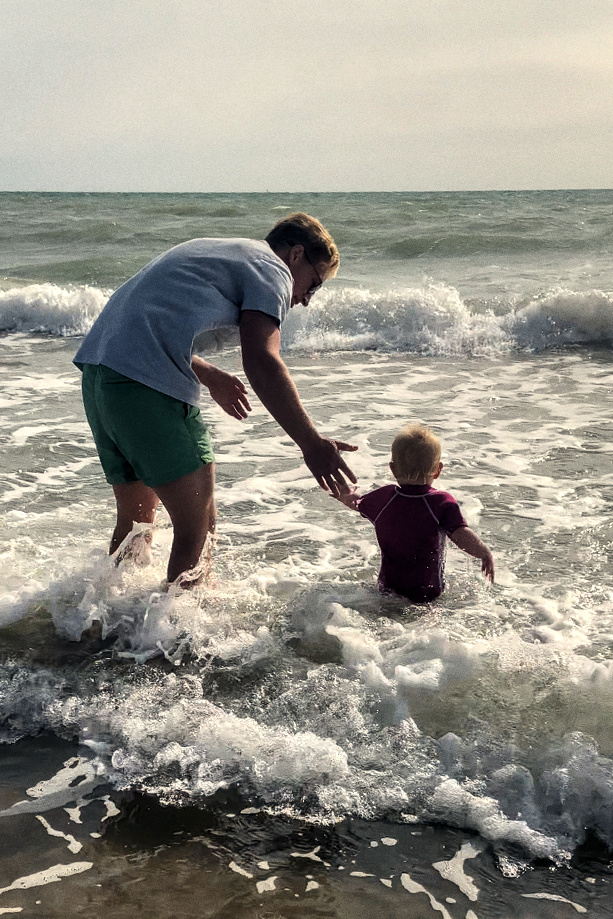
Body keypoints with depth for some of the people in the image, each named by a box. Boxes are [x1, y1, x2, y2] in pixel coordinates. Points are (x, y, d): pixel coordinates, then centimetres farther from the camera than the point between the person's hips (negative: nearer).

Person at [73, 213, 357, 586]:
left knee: (136, 519, 23)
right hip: (147, 384, -10)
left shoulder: (209, 250, 30)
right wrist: (312, 444, -19)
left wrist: (208, 375, 41)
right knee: (199, 526, -3)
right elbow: (261, 360, -14)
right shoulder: (271, 269, 3)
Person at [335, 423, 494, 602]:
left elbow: (355, 503, 20)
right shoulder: (442, 503, -13)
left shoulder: (382, 498, 0)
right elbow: (462, 535, -25)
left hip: (388, 588, 3)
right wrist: (485, 553, -9)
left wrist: (347, 494, 43)